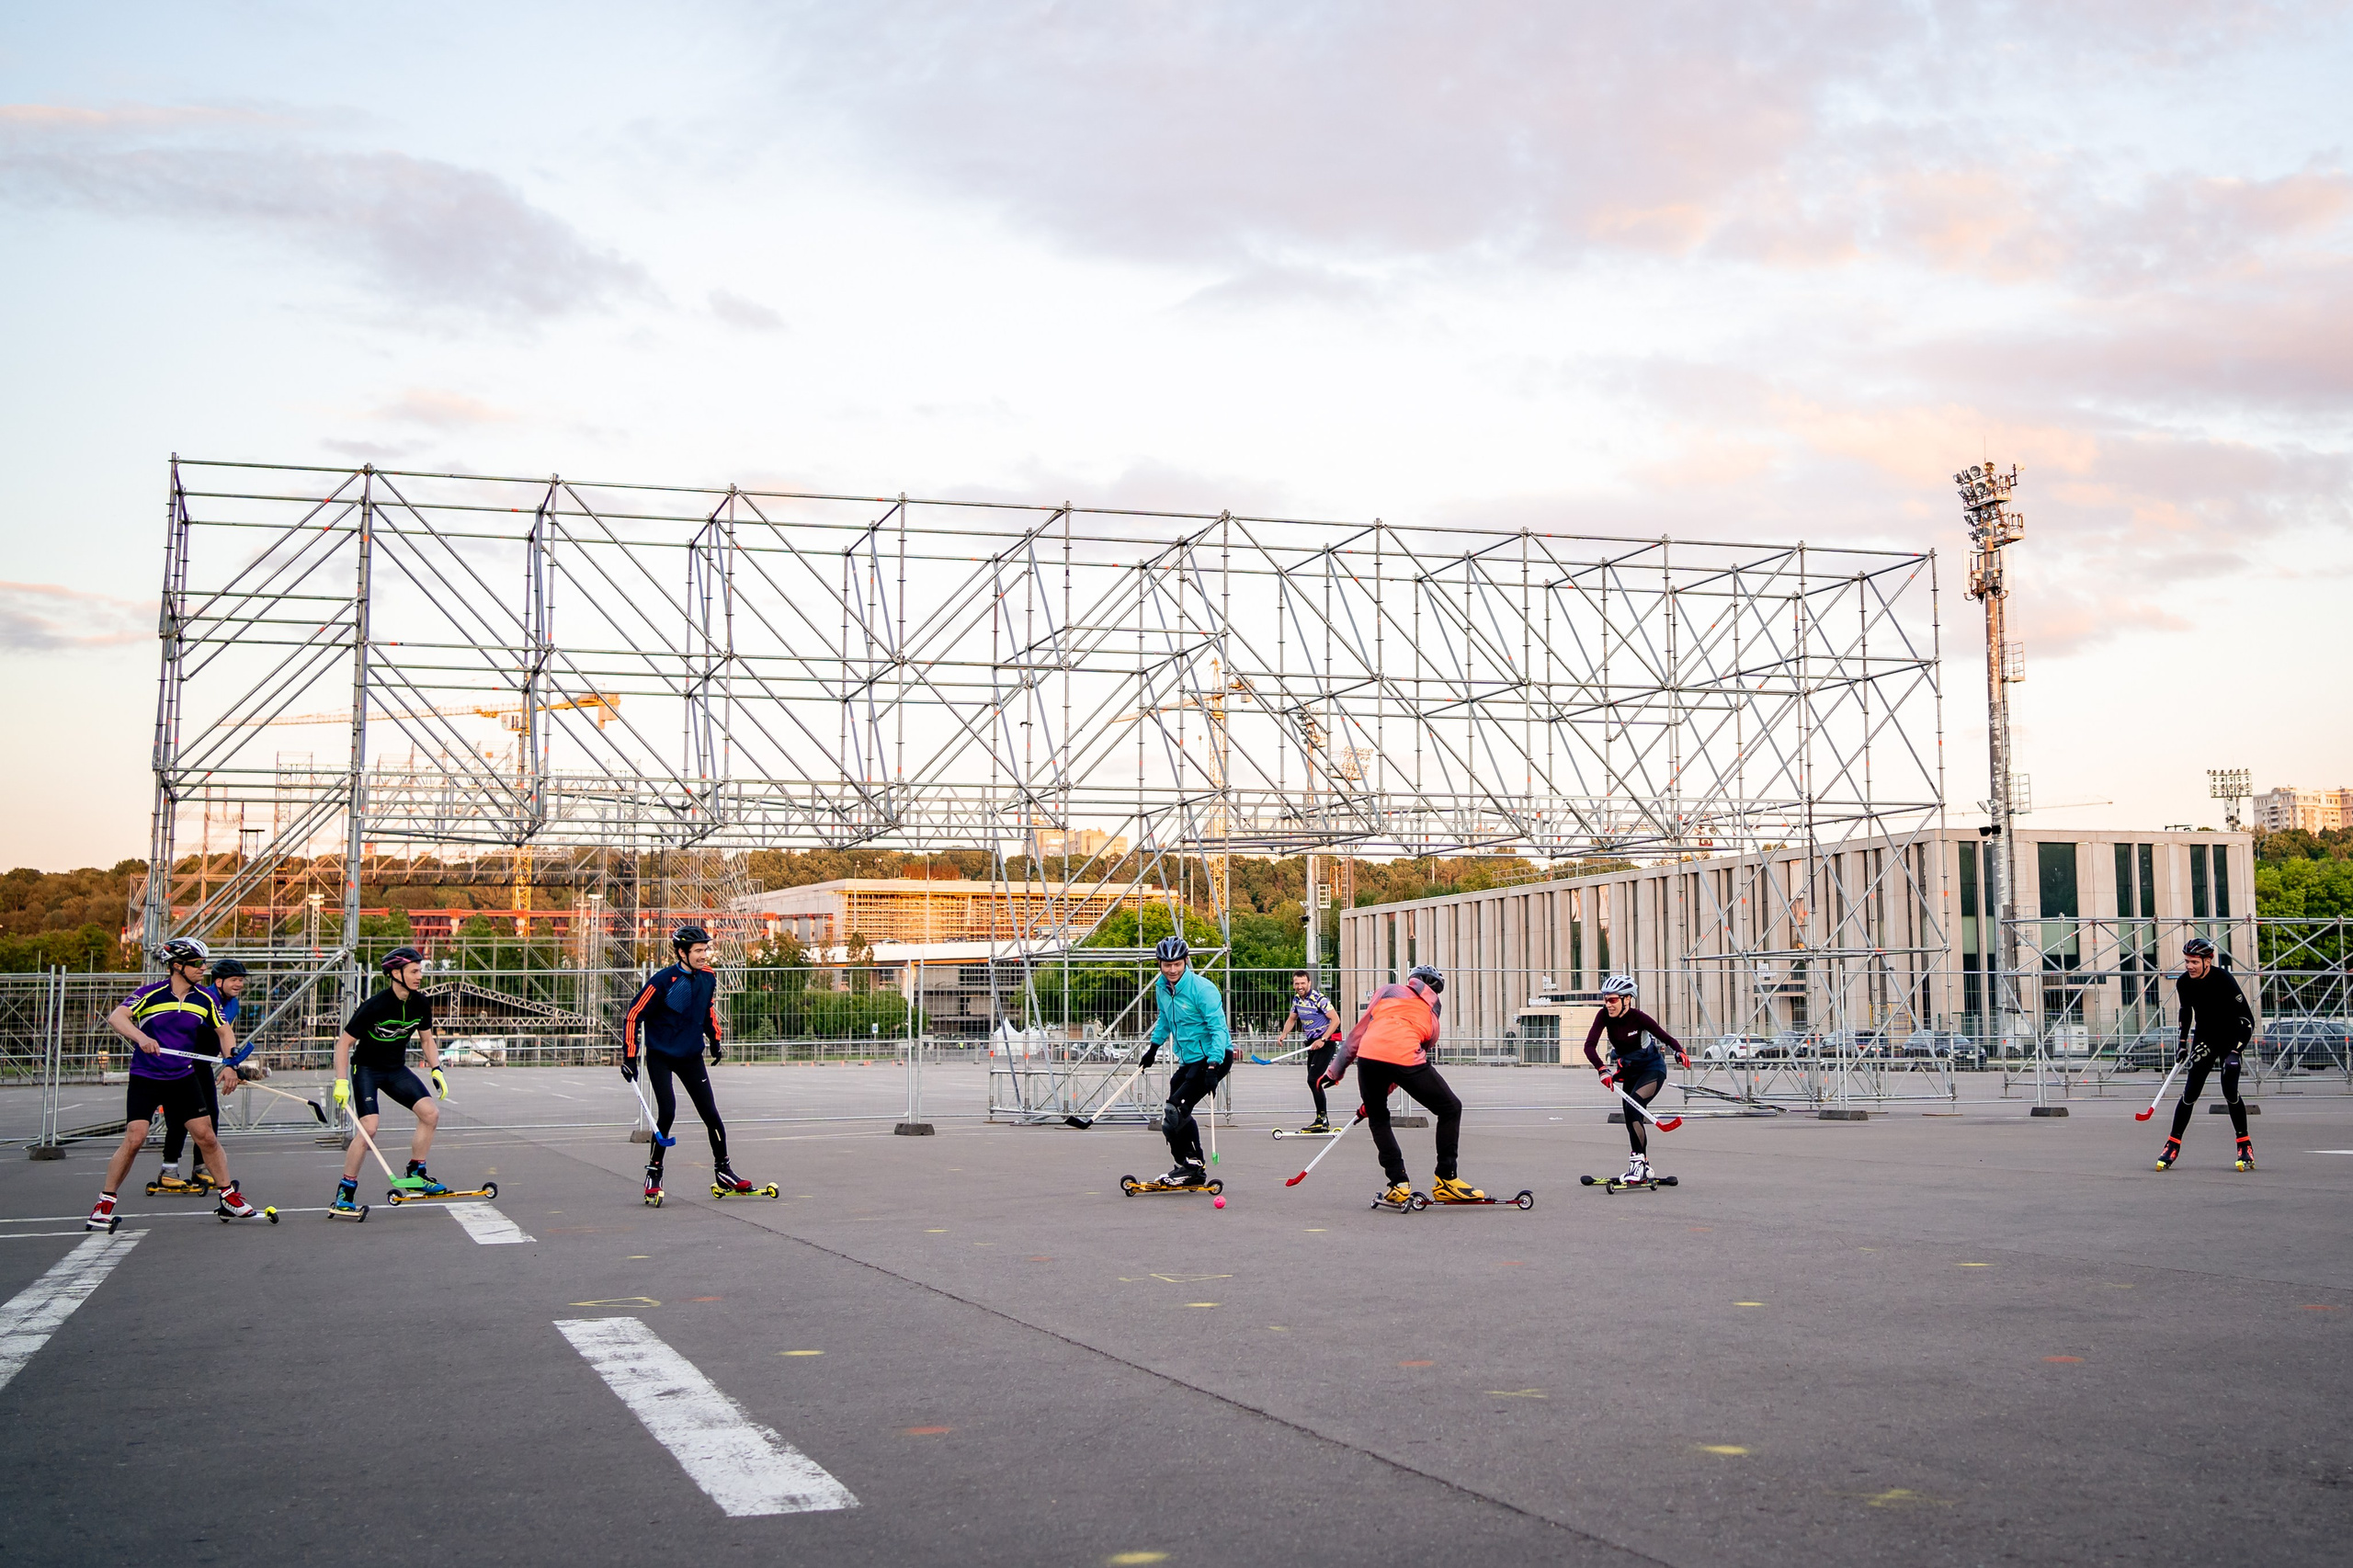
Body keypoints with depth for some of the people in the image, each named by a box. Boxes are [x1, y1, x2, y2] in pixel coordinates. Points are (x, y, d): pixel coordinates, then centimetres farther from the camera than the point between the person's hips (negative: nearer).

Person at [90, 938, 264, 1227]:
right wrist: (141, 1037, -41)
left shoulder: (205, 999, 0)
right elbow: (116, 1017, -24)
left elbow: (222, 1032, 13)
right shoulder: (150, 994, -12)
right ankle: (104, 1205, 1)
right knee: (134, 1138, -14)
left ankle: (230, 1199, 11)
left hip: (184, 1077, 4)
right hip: (145, 1077, -3)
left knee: (206, 1136, 0)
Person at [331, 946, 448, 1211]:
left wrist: (436, 1070, -2)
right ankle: (344, 1193, -9)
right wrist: (341, 1082, -24)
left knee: (431, 1112, -9)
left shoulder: (421, 1004, -7)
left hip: (396, 1070, 6)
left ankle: (415, 1174, 7)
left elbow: (426, 1040, 10)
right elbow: (344, 1042, -18)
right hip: (366, 1069, -6)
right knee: (370, 1127, -21)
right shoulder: (374, 1006, -25)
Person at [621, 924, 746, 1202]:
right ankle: (653, 1173, 1)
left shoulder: (708, 977, -3)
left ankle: (723, 1171, 15)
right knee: (667, 1112, -16)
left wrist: (715, 1040, 19)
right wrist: (630, 1056, -16)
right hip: (660, 1055, -4)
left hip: (691, 1056, 5)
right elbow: (633, 1015, -14)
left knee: (710, 1113, 1)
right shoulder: (662, 980, -20)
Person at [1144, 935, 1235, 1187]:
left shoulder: (1202, 989, -20)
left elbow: (1218, 1028, -22)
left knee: (1176, 1108, -17)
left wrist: (1213, 1067, -29)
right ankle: (1195, 1169, 18)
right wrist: (1154, 1047, 28)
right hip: (1189, 1060, 9)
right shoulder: (1161, 987, 5)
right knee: (1179, 1114, 10)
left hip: (1216, 1057, -9)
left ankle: (1191, 1164, -9)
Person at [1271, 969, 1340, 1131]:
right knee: (1313, 1081, 9)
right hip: (1312, 1043, 9)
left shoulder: (1319, 999, -17)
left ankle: (1323, 1120, -13)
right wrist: (1284, 1034, 5)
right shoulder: (1296, 999, 7)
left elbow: (1335, 1019, -19)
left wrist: (1323, 1040, -24)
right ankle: (1322, 1120, 15)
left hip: (1325, 1042, -9)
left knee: (1313, 1080, -16)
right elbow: (1292, 1018, 22)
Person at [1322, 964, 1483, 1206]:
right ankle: (1445, 1181, 18)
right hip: (1404, 1057, -1)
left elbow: (1358, 1032, 27)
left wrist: (1335, 1071, 36)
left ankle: (1399, 1185, 16)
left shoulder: (1388, 991, 29)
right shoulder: (1432, 1016, 29)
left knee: (1378, 1118, 25)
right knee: (1450, 1109, 19)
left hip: (1369, 1055, 2)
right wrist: (1378, 1097, 37)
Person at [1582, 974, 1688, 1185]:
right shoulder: (1604, 1016, -16)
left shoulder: (1638, 1017, -26)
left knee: (1632, 1107, -25)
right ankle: (1644, 1167, 24)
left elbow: (1666, 1038, -20)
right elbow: (1589, 1045, -25)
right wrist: (1602, 1069, -39)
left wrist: (1679, 1052, -40)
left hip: (1652, 1067, -6)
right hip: (1629, 1069, 6)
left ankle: (1638, 1160, -21)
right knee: (1632, 1118, 10)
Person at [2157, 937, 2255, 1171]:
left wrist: (2234, 1051, -26)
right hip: (2203, 1039, 4)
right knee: (2190, 1092, -4)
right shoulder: (2184, 983, -8)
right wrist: (2183, 1042, 10)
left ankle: (2245, 1146, -3)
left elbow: (2247, 1019, -21)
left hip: (2230, 1039, -4)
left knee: (2230, 1090, -18)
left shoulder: (2223, 979, -23)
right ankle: (2173, 1145, 5)